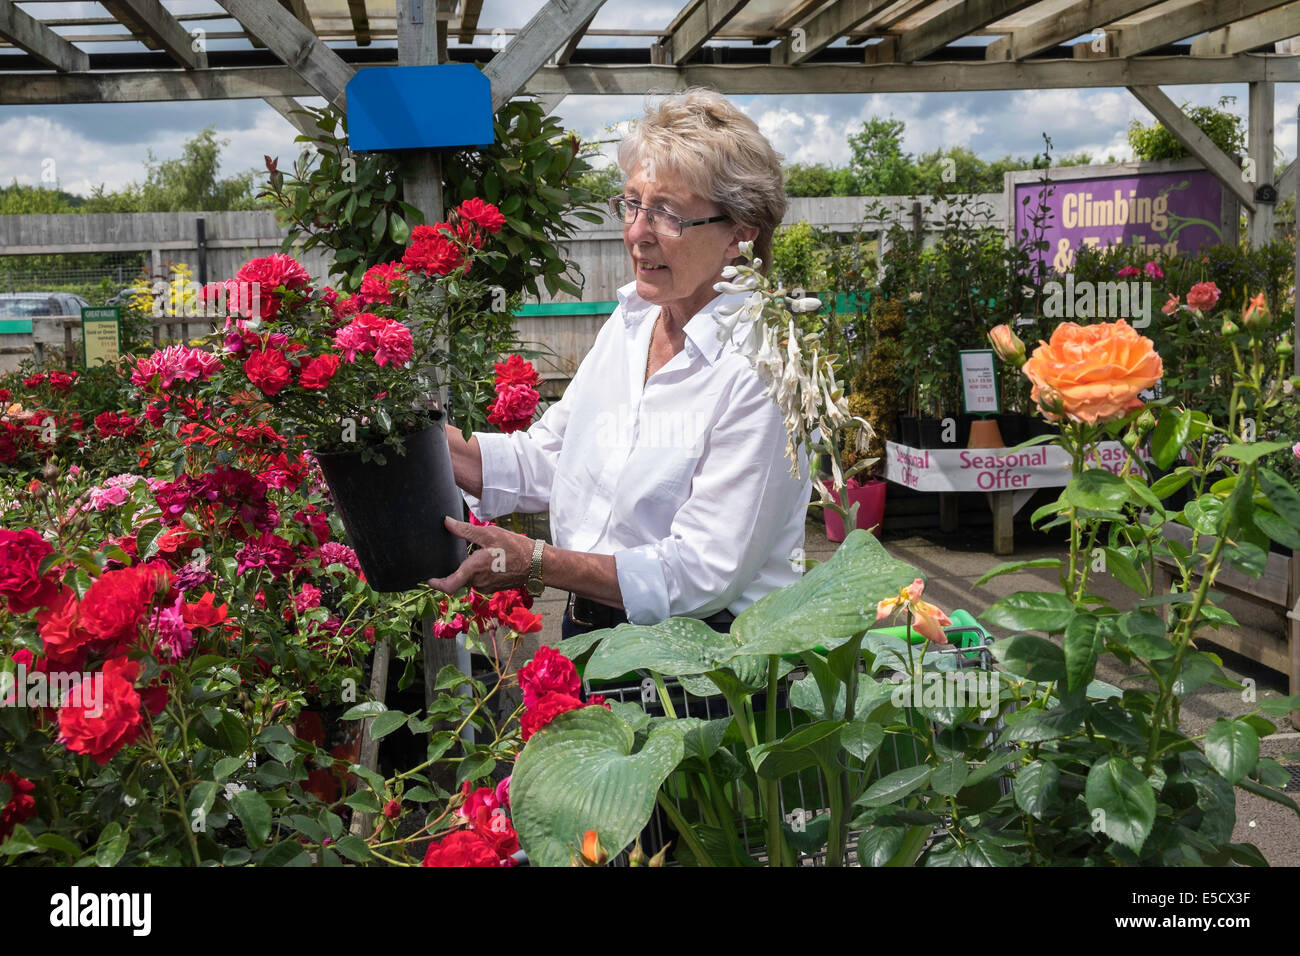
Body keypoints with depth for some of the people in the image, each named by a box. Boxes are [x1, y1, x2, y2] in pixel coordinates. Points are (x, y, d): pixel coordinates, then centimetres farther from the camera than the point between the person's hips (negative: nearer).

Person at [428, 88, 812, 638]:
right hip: (590, 632, 6)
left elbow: (703, 574, -20)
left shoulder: (760, 370, -17)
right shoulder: (631, 318, 8)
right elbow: (545, 460, 14)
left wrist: (535, 563, -24)